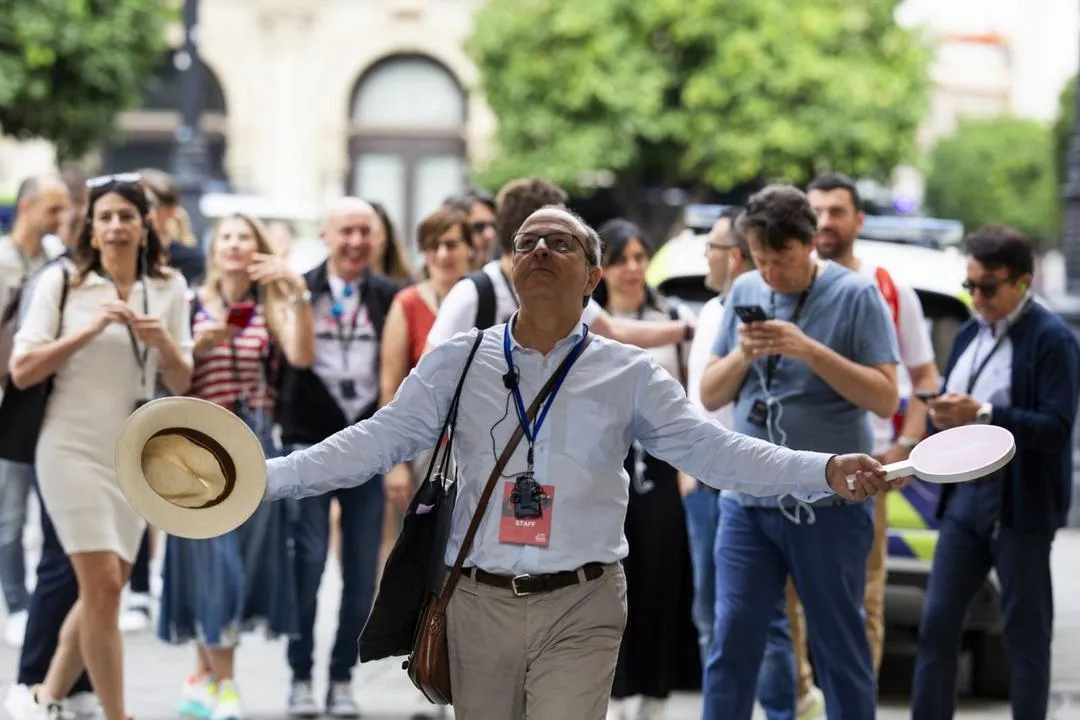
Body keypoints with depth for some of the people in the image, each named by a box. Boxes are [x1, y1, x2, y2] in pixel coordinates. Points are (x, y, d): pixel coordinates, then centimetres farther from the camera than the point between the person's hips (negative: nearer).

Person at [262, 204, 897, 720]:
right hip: (481, 602, 2)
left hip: (580, 608, -2)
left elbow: (711, 449, -2)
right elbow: (376, 441, 2)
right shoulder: (458, 362, 6)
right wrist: (266, 478, -11)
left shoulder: (629, 374, 4)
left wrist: (824, 472, -16)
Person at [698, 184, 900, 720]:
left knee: (840, 650, 4)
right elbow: (709, 397, 10)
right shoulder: (745, 292, 8)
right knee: (731, 643, 0)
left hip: (829, 503, -4)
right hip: (747, 499, 4)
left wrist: (808, 349, -20)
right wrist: (742, 354, -10)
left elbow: (886, 398, -11)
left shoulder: (855, 295, -6)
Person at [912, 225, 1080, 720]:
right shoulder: (970, 334, 15)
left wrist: (983, 414, -24)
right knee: (937, 624, 4)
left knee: (1026, 634, 2)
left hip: (1020, 506, -7)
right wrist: (942, 415, -4)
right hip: (966, 497, 7)